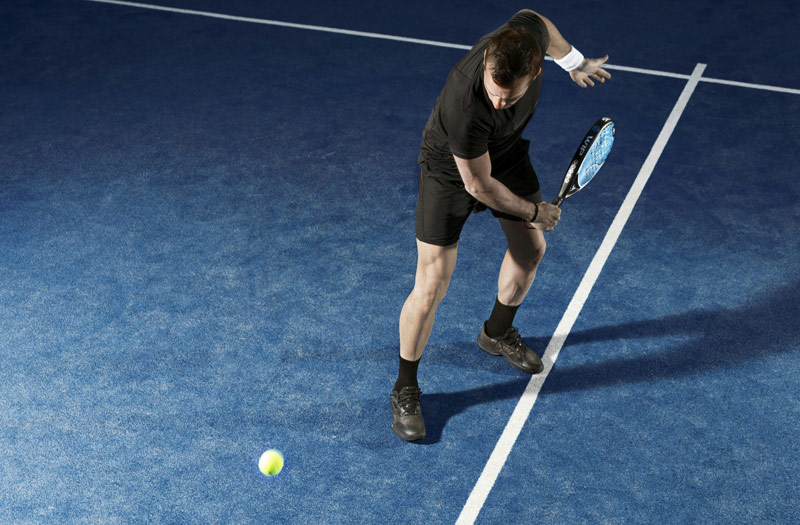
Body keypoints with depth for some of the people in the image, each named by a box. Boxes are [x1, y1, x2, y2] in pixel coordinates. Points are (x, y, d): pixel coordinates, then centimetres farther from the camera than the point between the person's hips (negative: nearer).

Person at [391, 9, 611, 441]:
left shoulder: (530, 31, -30)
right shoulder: (464, 107, -44)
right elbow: (478, 184, -28)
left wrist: (574, 62, 15)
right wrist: (533, 211, -13)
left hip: (506, 152, 7)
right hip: (451, 169, -6)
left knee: (531, 248, 18)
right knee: (431, 288, -10)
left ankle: (497, 334, 45)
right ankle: (405, 389, 13)